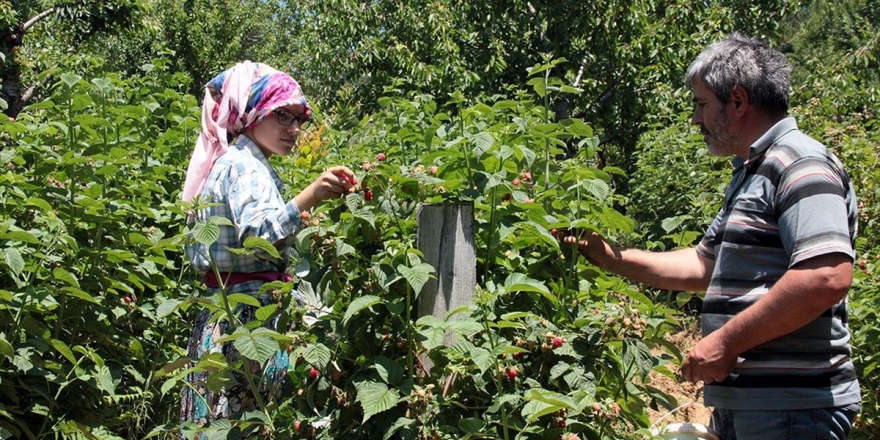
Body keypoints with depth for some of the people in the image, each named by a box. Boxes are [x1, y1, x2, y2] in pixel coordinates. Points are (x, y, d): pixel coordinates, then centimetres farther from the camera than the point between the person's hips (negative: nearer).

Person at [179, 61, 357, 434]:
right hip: (247, 312, -10)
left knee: (220, 422, 9)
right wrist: (310, 196, -36)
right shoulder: (243, 166, -12)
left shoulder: (241, 163, 20)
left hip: (231, 310, 10)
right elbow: (257, 233, -28)